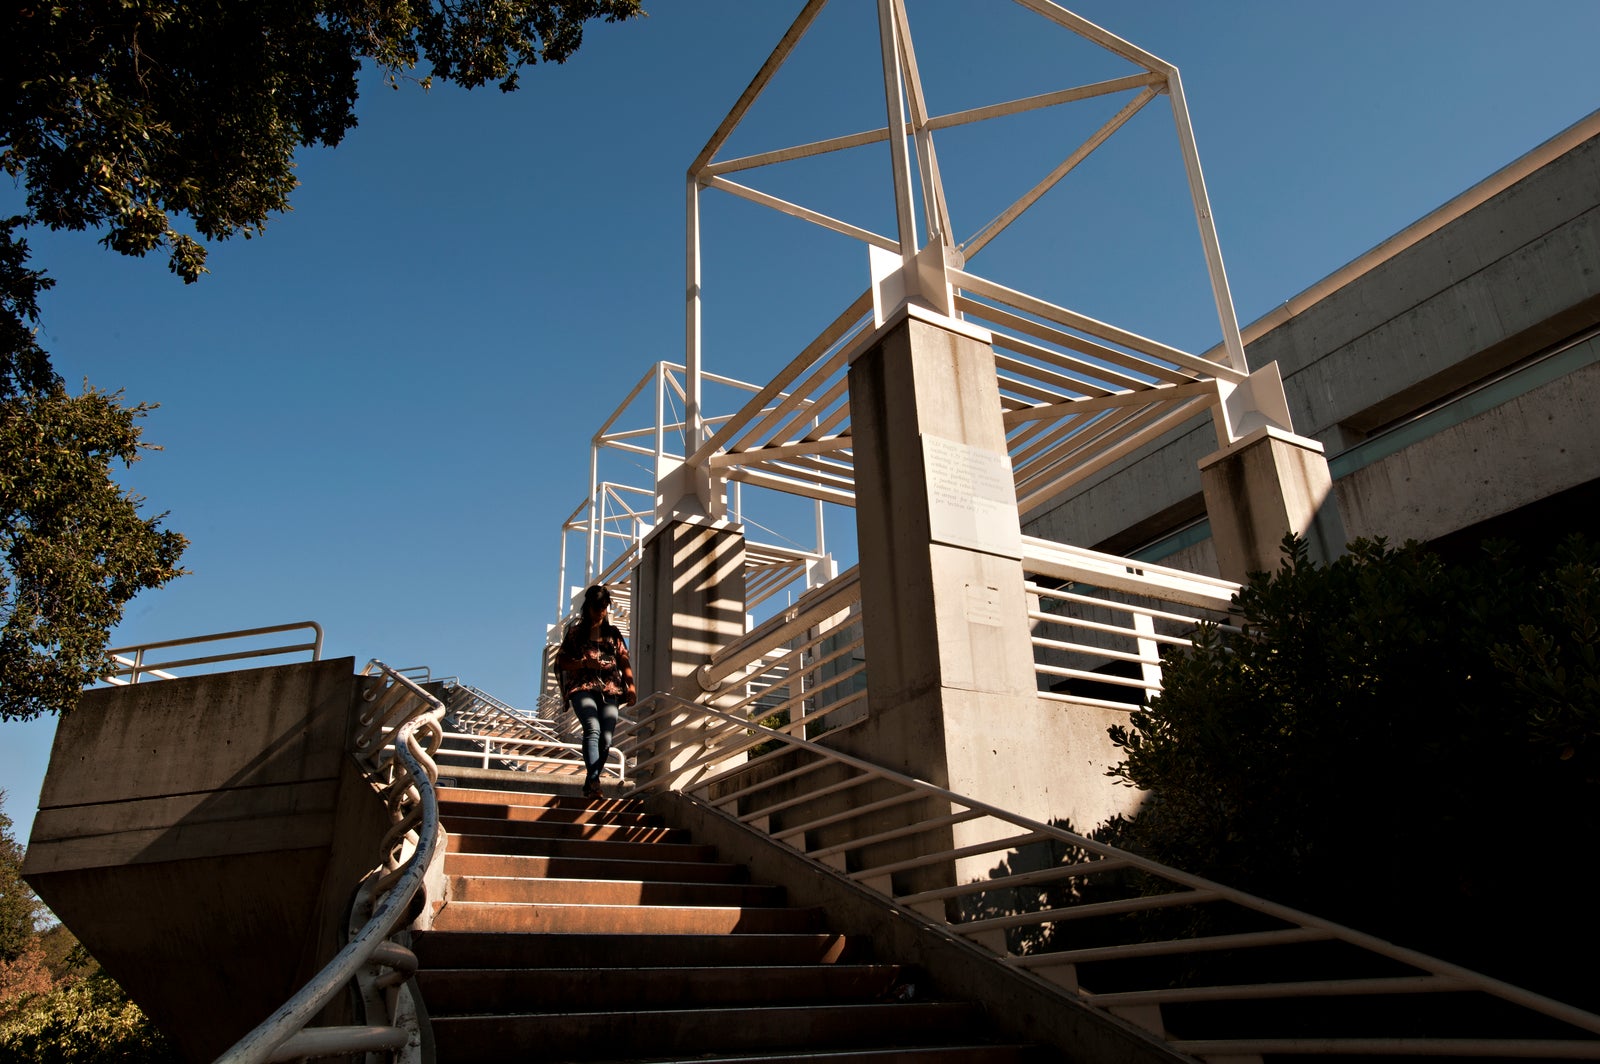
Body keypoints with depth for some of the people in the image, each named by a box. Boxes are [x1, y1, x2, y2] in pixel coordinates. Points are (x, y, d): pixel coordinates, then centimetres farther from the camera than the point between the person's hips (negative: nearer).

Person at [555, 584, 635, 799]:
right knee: (593, 729, -25)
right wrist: (584, 663, -10)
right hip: (583, 687, -3)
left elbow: (624, 661, 13)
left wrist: (630, 685, -1)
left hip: (610, 689, 3)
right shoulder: (576, 631, 11)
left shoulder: (613, 633, 18)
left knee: (606, 738, -7)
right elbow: (562, 660, 6)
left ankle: (590, 785, 5)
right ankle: (594, 782, -34)